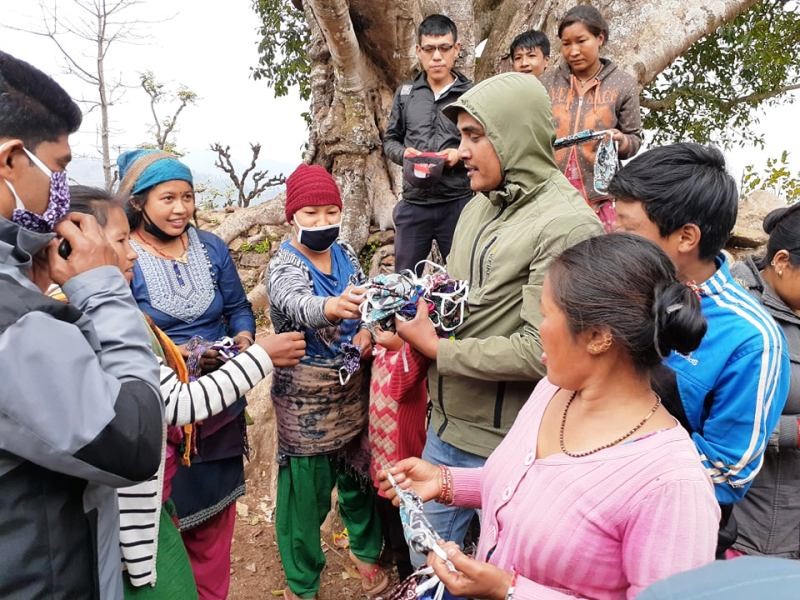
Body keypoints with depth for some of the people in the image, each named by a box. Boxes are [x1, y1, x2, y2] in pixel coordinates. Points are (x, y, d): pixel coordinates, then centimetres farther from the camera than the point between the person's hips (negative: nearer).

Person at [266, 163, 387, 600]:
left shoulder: (345, 253, 3)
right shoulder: (284, 265, -16)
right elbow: (297, 305, -37)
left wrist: (367, 329, -10)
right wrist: (333, 307, -59)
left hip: (353, 388, 6)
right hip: (306, 397, -5)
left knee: (359, 473, 20)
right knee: (304, 490, 7)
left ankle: (364, 550, 47)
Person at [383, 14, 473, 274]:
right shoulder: (405, 93, 8)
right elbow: (390, 140, 13)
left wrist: (461, 155, -17)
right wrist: (404, 153, -8)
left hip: (458, 202, -2)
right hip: (414, 203, 2)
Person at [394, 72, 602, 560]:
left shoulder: (566, 226, -20)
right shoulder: (482, 202, 6)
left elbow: (541, 352, -25)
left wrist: (436, 348, -17)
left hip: (505, 444, -7)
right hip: (447, 424, 8)